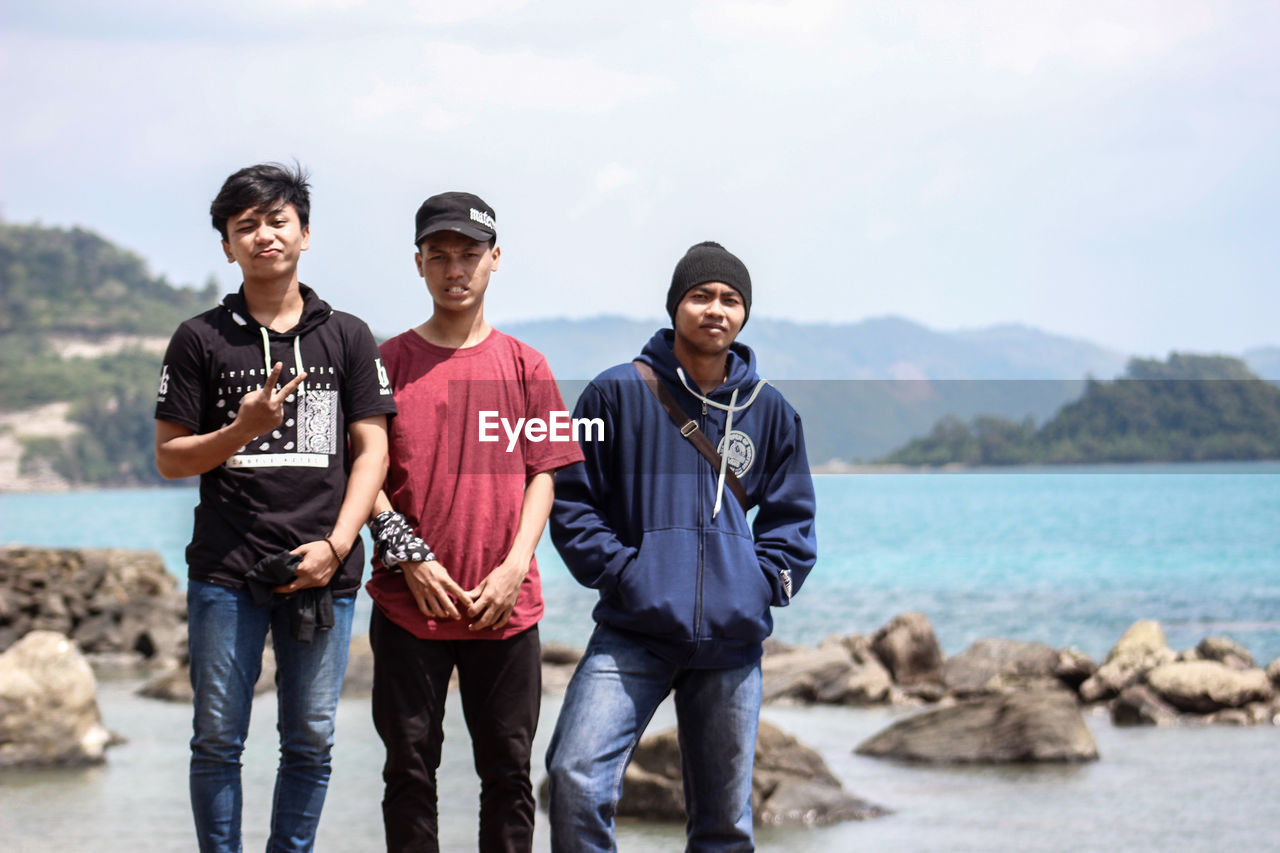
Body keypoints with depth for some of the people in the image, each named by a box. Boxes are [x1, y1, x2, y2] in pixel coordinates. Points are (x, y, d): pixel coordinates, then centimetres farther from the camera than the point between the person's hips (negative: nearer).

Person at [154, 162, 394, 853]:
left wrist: (334, 545, -7)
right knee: (218, 739, 1)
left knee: (311, 742, 4)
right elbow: (169, 457, 4)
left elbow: (370, 452, 6)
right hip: (226, 570, -1)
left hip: (322, 571, 1)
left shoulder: (347, 337, 9)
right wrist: (244, 429, -14)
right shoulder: (200, 340, 6)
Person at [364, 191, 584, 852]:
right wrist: (409, 559, -9)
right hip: (409, 602, -1)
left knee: (508, 768, 3)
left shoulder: (524, 366, 9)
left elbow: (542, 473, 6)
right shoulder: (388, 362, 5)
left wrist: (514, 566, -7)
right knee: (410, 767, 2)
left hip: (506, 609, 1)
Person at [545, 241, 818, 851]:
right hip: (633, 633, -3)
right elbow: (572, 499, 3)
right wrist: (620, 571, -8)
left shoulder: (768, 410, 10)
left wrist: (762, 581, 2)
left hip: (732, 641, 3)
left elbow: (791, 517, 19)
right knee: (577, 779, -21)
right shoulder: (619, 393, 1)